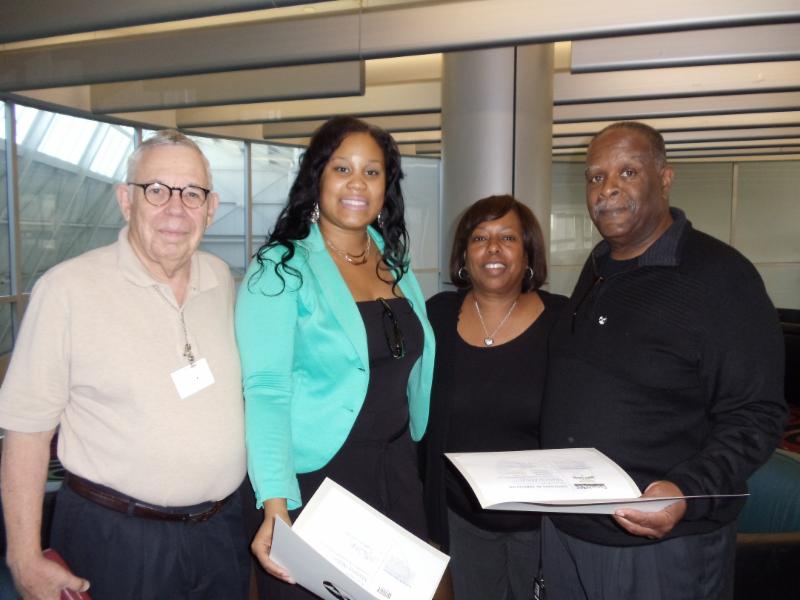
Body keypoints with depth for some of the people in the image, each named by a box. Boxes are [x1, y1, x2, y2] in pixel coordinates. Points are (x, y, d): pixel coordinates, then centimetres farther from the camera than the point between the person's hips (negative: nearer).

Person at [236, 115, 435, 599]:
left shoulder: (395, 262, 6)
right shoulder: (281, 267, -12)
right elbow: (266, 390, -19)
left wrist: (410, 452, 13)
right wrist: (275, 504, -27)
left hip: (396, 471, 6)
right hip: (314, 475, -5)